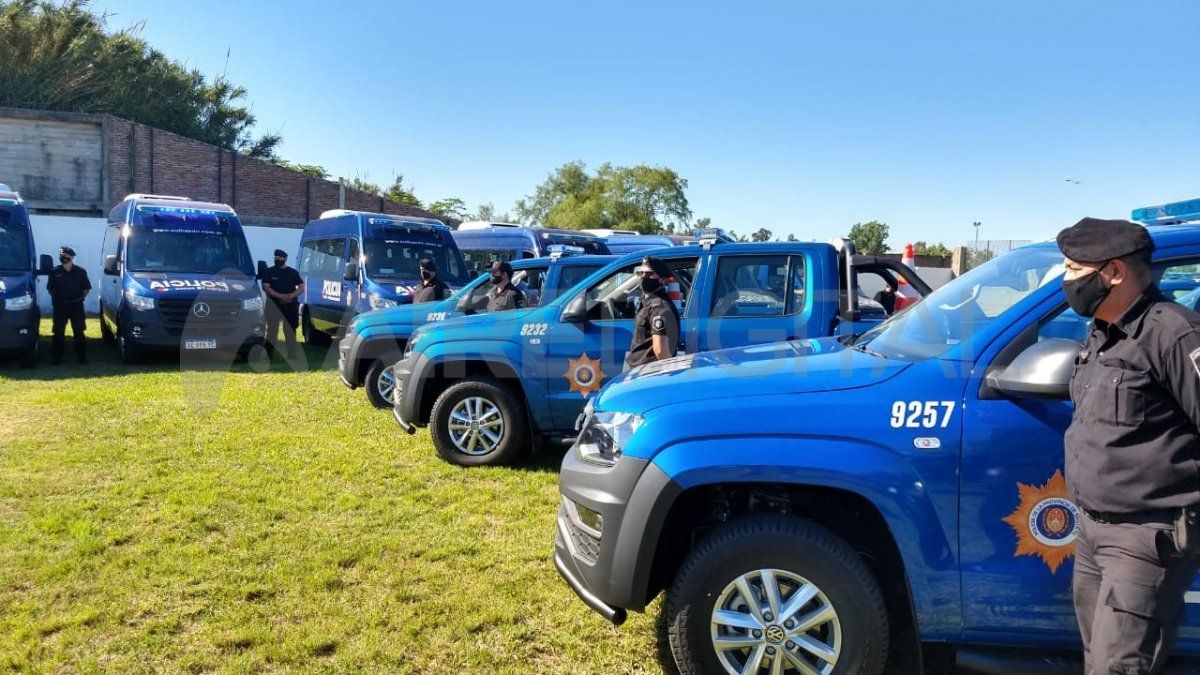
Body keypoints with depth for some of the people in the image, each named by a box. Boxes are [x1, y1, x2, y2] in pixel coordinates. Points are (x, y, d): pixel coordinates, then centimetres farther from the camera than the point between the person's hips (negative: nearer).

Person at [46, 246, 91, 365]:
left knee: (79, 331, 3)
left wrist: (81, 297, -3)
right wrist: (55, 298, -3)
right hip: (60, 306, 0)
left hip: (76, 306, 0)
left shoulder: (81, 271, 1)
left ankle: (81, 355, 11)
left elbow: (87, 288, 9)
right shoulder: (55, 272, 2)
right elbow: (50, 288, 10)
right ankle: (56, 357, 8)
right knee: (58, 332, 2)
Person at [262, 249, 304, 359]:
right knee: (272, 330, -4)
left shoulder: (293, 272, 9)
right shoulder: (270, 272, 7)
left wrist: (290, 296, -13)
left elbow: (301, 288, 5)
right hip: (273, 305, -1)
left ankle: (291, 355, 4)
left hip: (290, 306, 1)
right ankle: (269, 354, -3)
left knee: (290, 331, 0)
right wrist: (280, 296, -16)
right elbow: (265, 287, -3)